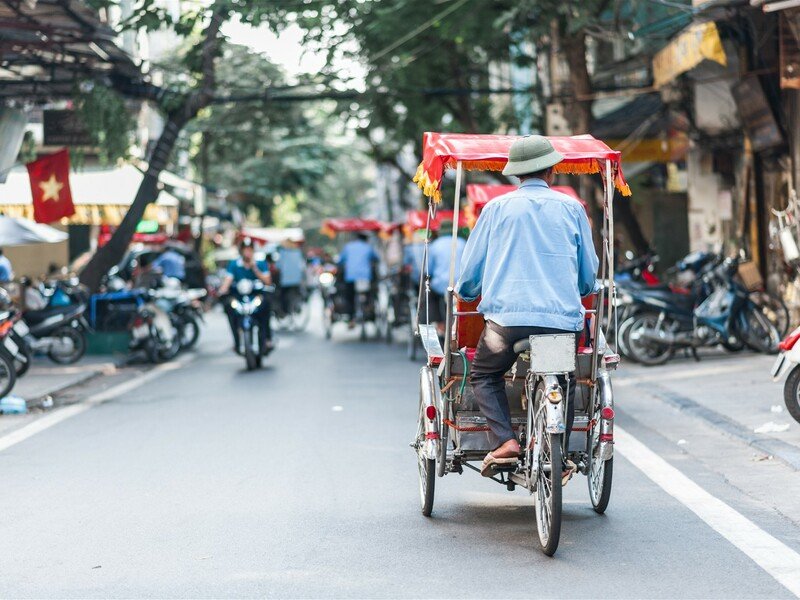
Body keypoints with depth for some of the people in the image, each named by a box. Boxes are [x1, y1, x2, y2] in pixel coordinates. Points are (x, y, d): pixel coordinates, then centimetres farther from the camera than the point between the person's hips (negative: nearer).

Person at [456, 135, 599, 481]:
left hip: (507, 316, -1)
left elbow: (469, 276, 13)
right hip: (563, 319, 1)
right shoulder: (571, 208, 12)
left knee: (484, 377, 20)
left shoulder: (496, 208, 10)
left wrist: (467, 293, 36)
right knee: (562, 384, 23)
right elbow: (589, 278, 18)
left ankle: (504, 442, -2)